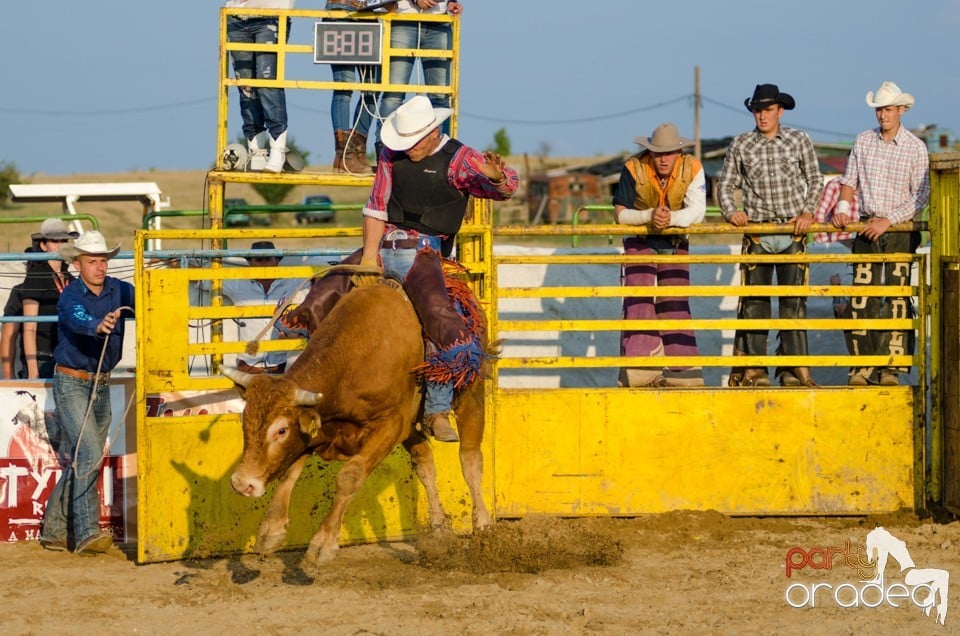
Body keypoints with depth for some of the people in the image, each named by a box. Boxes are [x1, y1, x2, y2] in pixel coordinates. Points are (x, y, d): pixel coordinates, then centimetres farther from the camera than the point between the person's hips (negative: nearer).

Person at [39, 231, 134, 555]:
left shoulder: (118, 290, 2)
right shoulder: (70, 296, -15)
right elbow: (78, 320, -36)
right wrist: (99, 325, -57)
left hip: (101, 385, 7)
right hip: (71, 383, -7)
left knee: (78, 461, 11)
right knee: (90, 453, -19)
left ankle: (52, 531, 22)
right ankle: (86, 534, -22)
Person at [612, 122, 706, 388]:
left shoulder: (692, 169, -17)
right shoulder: (633, 169, -20)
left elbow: (697, 211, -24)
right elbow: (620, 214, -18)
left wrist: (671, 218, -43)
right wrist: (649, 216, -36)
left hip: (676, 243, 2)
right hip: (640, 241, -2)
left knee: (675, 303, 1)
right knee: (638, 299, -15)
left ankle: (681, 372, 3)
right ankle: (640, 370, -20)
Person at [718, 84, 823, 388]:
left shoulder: (800, 141, 5)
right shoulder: (741, 145, 5)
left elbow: (815, 181, 11)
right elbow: (725, 184, 10)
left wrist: (807, 212, -3)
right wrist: (731, 211, -7)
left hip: (793, 233, 0)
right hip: (757, 232, 0)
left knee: (794, 301, 0)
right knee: (754, 302, -1)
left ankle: (794, 368, 3)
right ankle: (753, 369, 2)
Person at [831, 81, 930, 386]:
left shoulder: (916, 148, -3)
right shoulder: (863, 141, 7)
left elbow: (921, 196, -6)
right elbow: (849, 181, 13)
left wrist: (889, 220, -15)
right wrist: (843, 206, -7)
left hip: (900, 229, -2)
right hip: (867, 228, 3)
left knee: (897, 300, -4)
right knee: (861, 300, -3)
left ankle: (891, 368, -1)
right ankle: (862, 366, 1)